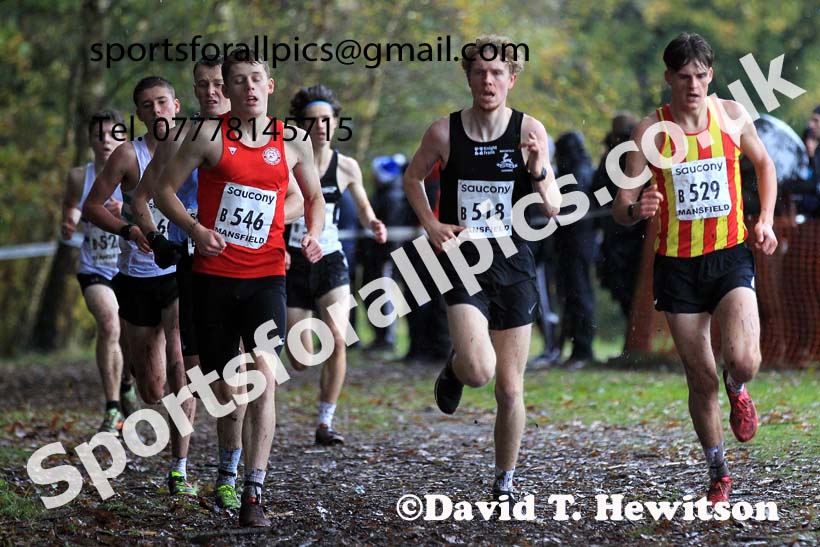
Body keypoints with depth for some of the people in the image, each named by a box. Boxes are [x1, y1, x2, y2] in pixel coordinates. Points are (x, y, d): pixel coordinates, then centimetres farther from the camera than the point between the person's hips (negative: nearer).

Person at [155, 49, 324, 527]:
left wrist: (313, 235, 1)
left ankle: (255, 493, -19)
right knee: (224, 387, 6)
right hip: (214, 274, 0)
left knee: (264, 375, -18)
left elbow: (315, 196, 21)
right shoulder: (210, 135, 0)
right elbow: (166, 189, 3)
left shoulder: (294, 141, 5)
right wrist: (195, 228, -13)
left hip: (266, 276, 0)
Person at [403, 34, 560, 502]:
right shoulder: (444, 132, -4)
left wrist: (538, 170, -23)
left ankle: (505, 482, 24)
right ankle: (454, 369, 15)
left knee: (510, 389, 5)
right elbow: (413, 177, 15)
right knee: (479, 370, -23)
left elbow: (552, 209, -3)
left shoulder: (530, 131, -4)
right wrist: (431, 224, 0)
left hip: (514, 267, 1)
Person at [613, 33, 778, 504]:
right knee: (701, 379, 3)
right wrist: (637, 209, -28)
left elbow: (763, 163, 19)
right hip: (678, 265, 0)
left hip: (732, 256, 0)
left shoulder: (733, 115, -1)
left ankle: (737, 391, 17)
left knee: (743, 361, -21)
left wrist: (766, 220, 8)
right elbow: (621, 210, -5)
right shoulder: (651, 130, -6)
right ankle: (719, 474, 22)